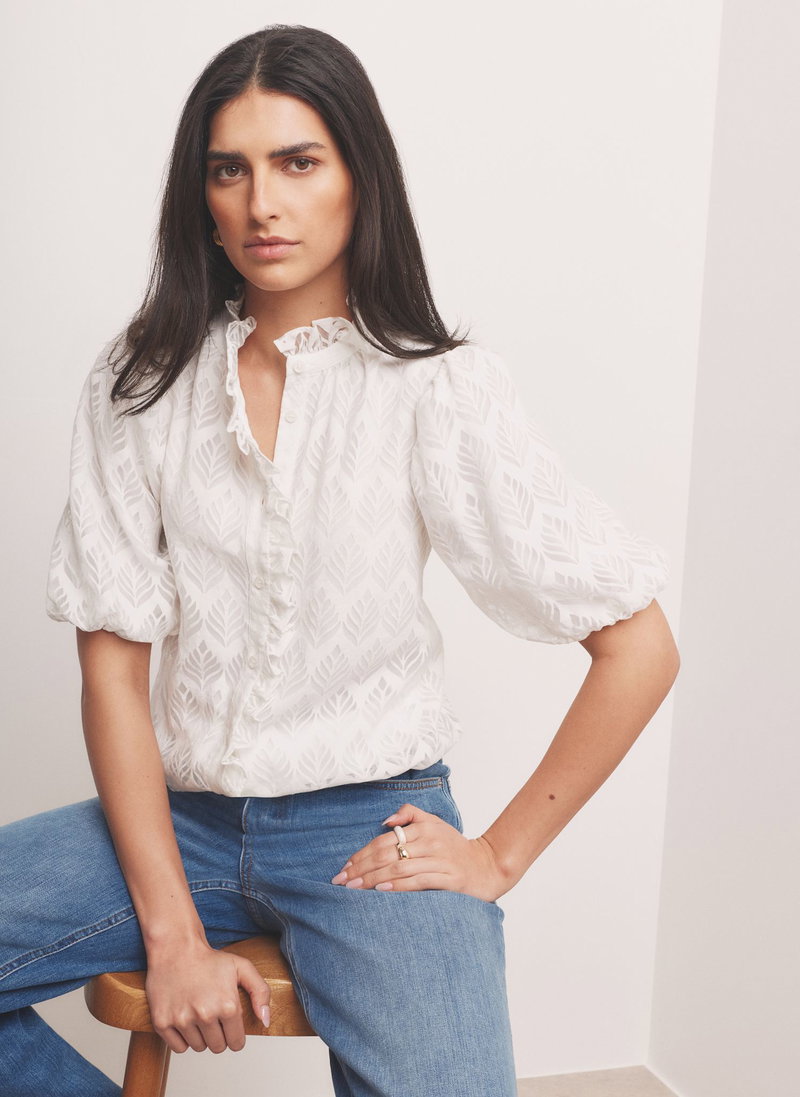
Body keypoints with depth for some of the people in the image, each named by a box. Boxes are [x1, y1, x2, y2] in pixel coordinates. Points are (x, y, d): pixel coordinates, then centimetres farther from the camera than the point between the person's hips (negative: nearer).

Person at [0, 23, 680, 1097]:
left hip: (372, 822, -3)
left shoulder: (442, 386, -6)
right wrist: (173, 930, -9)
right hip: (179, 814, 3)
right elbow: (113, 660, -2)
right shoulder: (141, 380, 2)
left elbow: (640, 647, -6)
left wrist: (501, 855, -4)